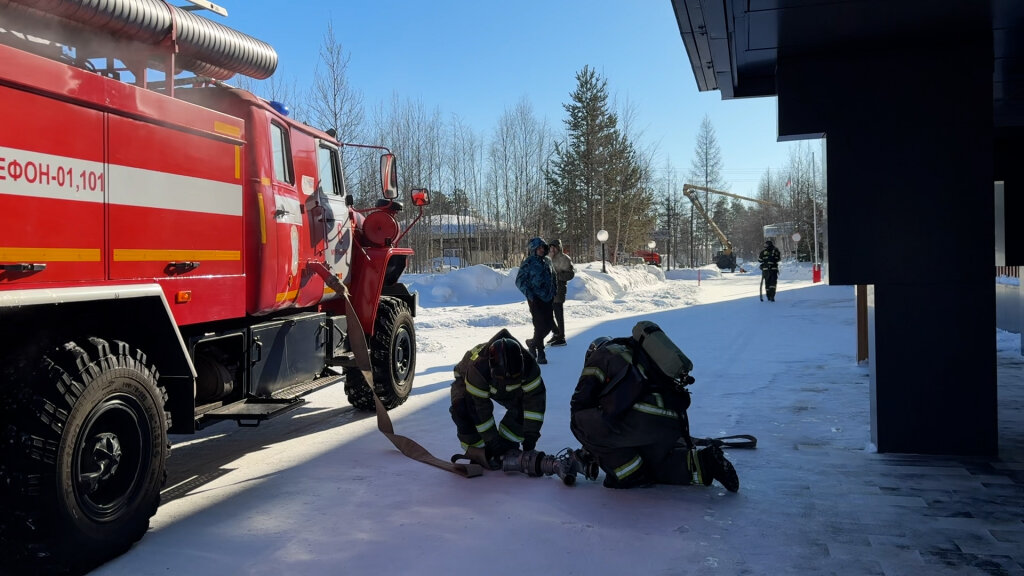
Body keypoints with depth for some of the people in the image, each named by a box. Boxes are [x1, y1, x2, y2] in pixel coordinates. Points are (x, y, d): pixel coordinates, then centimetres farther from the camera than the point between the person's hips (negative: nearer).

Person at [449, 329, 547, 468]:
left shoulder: (527, 365, -37)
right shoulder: (477, 369, -46)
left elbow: (535, 397, -29)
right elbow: (480, 407, -36)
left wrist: (530, 435, -30)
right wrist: (492, 441, -30)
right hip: (466, 379, -3)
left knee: (521, 405, -18)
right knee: (462, 408, -31)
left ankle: (507, 446, 0)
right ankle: (478, 451, -12)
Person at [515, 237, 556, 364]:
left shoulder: (547, 261, 11)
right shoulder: (528, 262, -7)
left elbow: (553, 277, 23)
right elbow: (519, 281, -6)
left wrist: (554, 293, 13)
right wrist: (529, 294, -15)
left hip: (548, 298, 6)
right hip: (535, 299, -6)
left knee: (549, 324, 5)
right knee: (540, 325, -7)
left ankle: (533, 343, 28)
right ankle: (540, 353, 11)